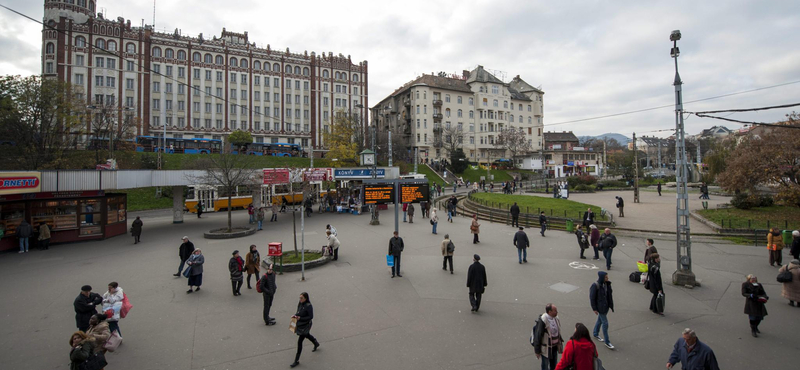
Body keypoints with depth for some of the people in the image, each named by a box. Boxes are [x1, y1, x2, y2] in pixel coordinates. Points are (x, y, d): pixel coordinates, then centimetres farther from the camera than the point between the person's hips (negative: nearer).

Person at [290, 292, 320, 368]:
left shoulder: (309, 306, -26)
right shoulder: (300, 303, -5)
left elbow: (311, 317, -23)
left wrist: (300, 318, -29)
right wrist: (295, 315, -11)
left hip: (305, 325, -8)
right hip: (299, 324, 8)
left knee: (299, 341, -3)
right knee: (307, 335, 29)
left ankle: (297, 360, 11)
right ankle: (316, 343, 58)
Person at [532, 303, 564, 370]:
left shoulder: (556, 318, -3)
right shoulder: (542, 321, -26)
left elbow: (558, 332, 12)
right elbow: (538, 336, -20)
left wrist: (560, 343, 15)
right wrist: (537, 351, -15)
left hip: (554, 347, 7)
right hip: (546, 348, -7)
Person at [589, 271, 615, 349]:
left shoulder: (607, 284, -4)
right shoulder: (595, 286, -24)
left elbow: (609, 294, 8)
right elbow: (592, 298, -17)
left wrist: (610, 305, 7)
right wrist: (594, 309, -14)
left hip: (605, 305, 7)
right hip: (600, 307, -7)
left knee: (600, 320, 22)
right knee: (605, 323, -1)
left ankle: (595, 334, 42)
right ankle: (607, 342, 12)